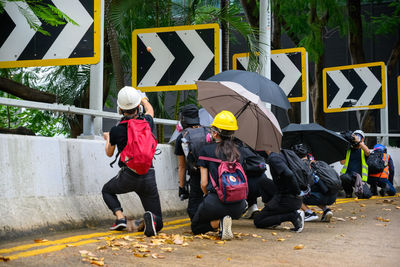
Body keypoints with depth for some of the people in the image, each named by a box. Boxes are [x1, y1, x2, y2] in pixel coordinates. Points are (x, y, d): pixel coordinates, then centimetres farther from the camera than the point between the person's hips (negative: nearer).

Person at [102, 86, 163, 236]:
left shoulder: (116, 131, -6)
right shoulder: (147, 123, 0)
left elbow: (109, 153, 16)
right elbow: (150, 110, 28)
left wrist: (107, 138, 37)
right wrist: (144, 99, 50)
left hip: (128, 176, -2)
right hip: (148, 176, 2)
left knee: (107, 191, 31)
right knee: (157, 223, 11)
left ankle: (120, 217, 6)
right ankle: (150, 217, -26)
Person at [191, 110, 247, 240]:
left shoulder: (206, 150, 1)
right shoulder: (237, 150, 13)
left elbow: (204, 183, 1)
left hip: (216, 203, -4)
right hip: (238, 207, 4)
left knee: (195, 227, 22)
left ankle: (219, 222, -8)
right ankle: (226, 220, 4)